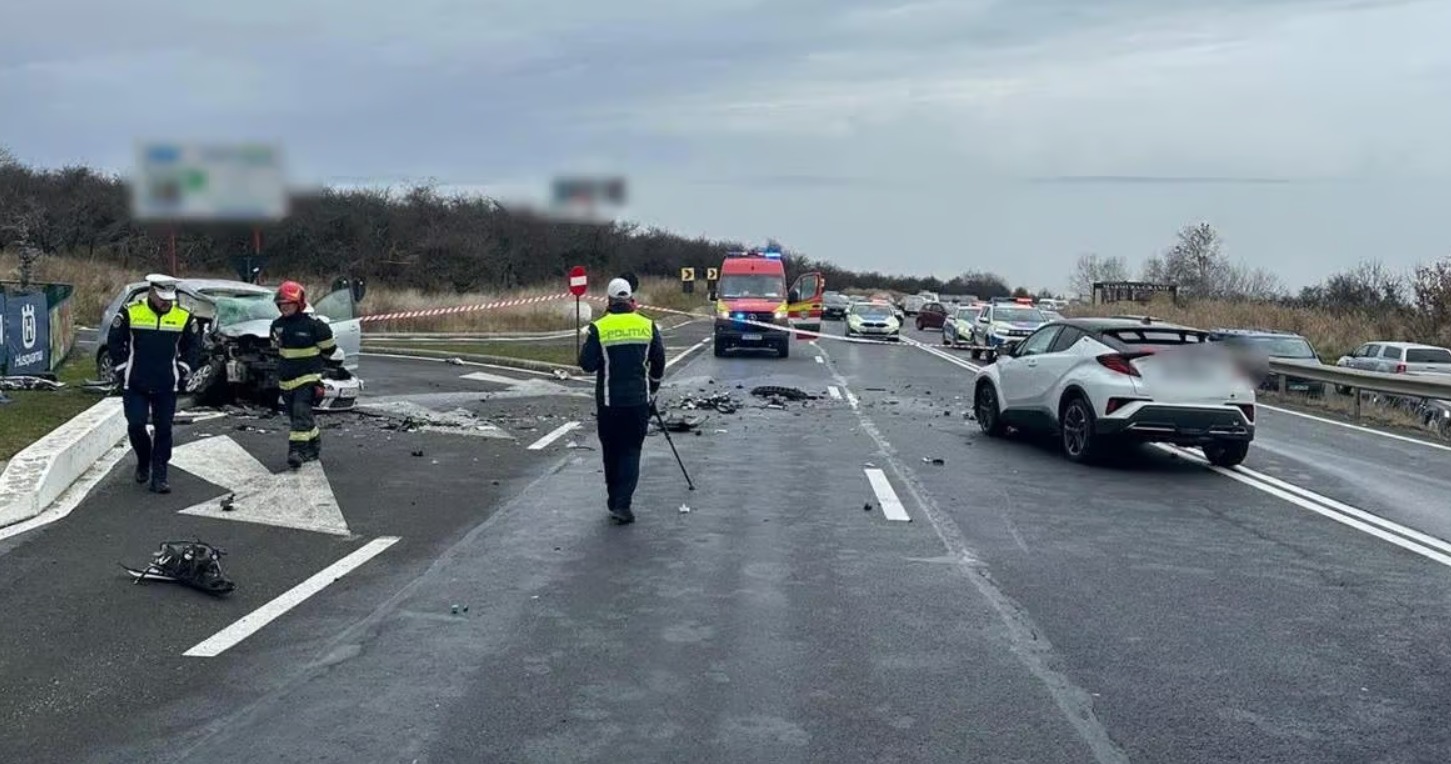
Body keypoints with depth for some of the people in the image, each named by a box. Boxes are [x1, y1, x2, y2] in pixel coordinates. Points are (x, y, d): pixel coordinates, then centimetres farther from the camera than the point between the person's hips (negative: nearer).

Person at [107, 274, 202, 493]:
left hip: (167, 387, 1)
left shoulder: (184, 316, -1)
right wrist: (122, 369, 1)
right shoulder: (130, 313, -5)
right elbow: (114, 342, 4)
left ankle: (159, 477, 8)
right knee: (135, 425, -5)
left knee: (163, 430, 1)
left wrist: (182, 371, 4)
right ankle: (143, 462, 24)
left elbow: (193, 347, 11)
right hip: (134, 385, -1)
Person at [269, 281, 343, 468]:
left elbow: (330, 348, 0)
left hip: (308, 377, -7)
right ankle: (314, 444, 30)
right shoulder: (277, 325, 6)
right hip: (286, 379, 7)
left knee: (301, 411, -18)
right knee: (295, 414, 13)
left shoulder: (314, 324, -13)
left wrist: (334, 361, 10)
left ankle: (297, 450, -22)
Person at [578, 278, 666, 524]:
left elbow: (587, 364, -8)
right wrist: (652, 390, 21)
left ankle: (614, 501, 21)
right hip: (639, 400, 1)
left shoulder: (599, 328, -7)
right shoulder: (648, 326, 0)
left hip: (609, 401, -1)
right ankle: (623, 503, -6)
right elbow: (659, 364, 6)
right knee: (632, 451, 5)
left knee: (611, 451, 13)